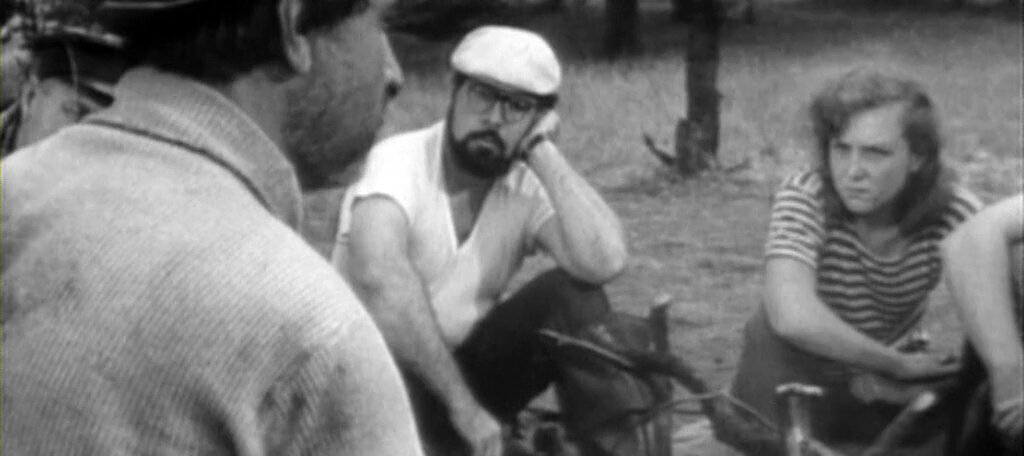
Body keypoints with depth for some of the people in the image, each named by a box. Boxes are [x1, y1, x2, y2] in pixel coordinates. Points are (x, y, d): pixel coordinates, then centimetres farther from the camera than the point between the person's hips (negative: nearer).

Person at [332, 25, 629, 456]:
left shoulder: (527, 188, -8)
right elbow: (380, 278, -42)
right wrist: (462, 403, -42)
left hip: (462, 366, 4)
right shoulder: (397, 163, -22)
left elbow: (603, 262, -28)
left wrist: (543, 152, -23)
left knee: (575, 297, -18)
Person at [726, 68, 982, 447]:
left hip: (885, 382, 3)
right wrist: (898, 364, -36)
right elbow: (794, 318, -42)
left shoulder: (951, 212, -19)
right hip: (792, 380, -2)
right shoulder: (803, 199, -28)